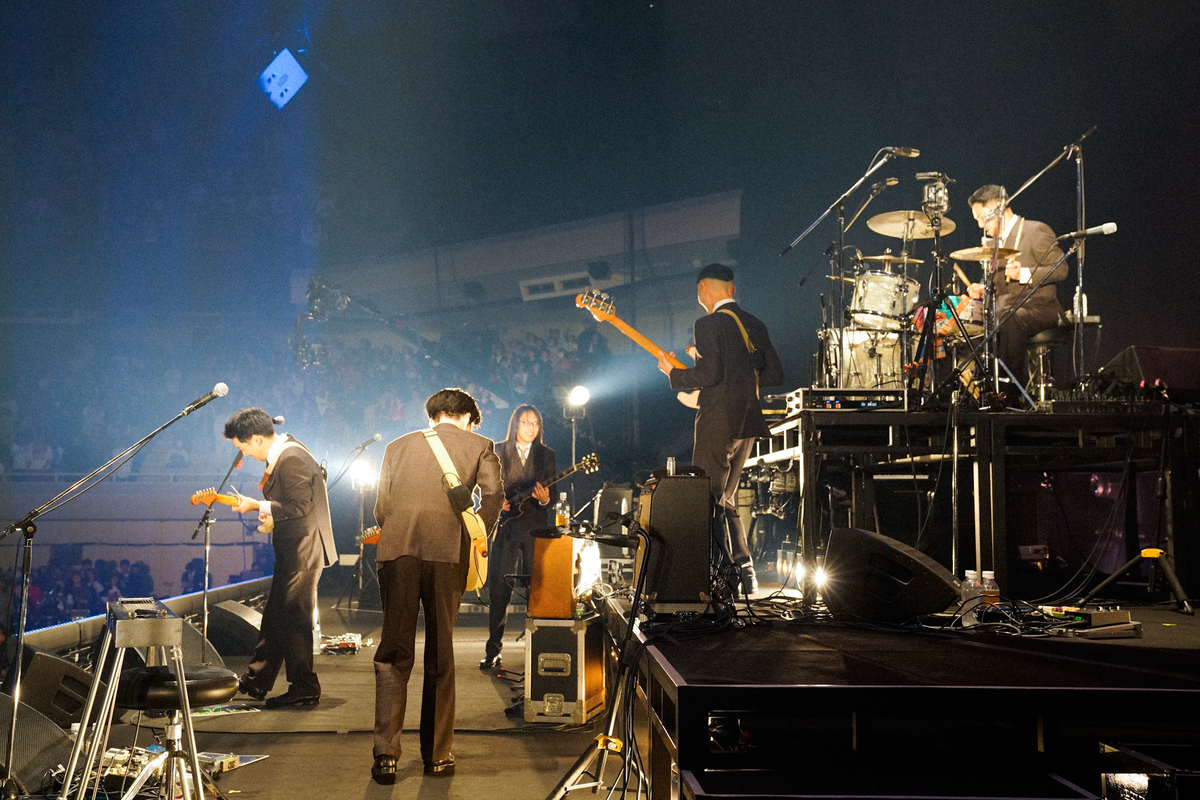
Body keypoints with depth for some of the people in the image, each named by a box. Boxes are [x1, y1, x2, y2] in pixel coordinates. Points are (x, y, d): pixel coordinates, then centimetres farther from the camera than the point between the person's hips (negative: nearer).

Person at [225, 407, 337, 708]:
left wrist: (258, 506, -18)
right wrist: (272, 515, 9)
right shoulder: (284, 452, 12)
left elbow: (300, 507, -24)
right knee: (274, 617, 18)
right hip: (293, 551, 11)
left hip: (302, 552, -11)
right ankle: (255, 682, 29)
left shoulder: (290, 459, -21)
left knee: (293, 621, -3)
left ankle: (305, 689, 8)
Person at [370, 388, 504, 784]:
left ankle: (386, 755, -2)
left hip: (397, 549, 1)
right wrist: (476, 538, 12)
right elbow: (493, 494, 1)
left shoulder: (397, 446, 23)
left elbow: (381, 508, 16)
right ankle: (437, 755, 15)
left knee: (393, 654, 7)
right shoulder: (480, 446, 16)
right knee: (440, 656, 10)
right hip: (447, 550, -1)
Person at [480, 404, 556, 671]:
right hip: (504, 525, 0)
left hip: (535, 527, 0)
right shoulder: (499, 451, 6)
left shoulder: (546, 455, 8)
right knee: (498, 589, -2)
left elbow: (551, 493, 5)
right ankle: (493, 650, 6)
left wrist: (544, 499, -17)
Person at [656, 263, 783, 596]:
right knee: (725, 500, 17)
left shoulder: (709, 324, -10)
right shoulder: (755, 324, 13)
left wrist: (673, 373, -4)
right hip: (748, 422, 8)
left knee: (708, 502, -1)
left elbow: (709, 375, -20)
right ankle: (745, 574, 16)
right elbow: (775, 375, 13)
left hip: (718, 423, -8)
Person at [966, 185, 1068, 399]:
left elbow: (1060, 269, -11)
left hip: (1038, 308, -8)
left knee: (1010, 322, -38)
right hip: (1002, 311, 8)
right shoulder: (992, 241, 21)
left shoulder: (1036, 231, -3)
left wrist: (1024, 274, -24)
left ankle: (1010, 393, -34)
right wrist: (981, 290, 5)